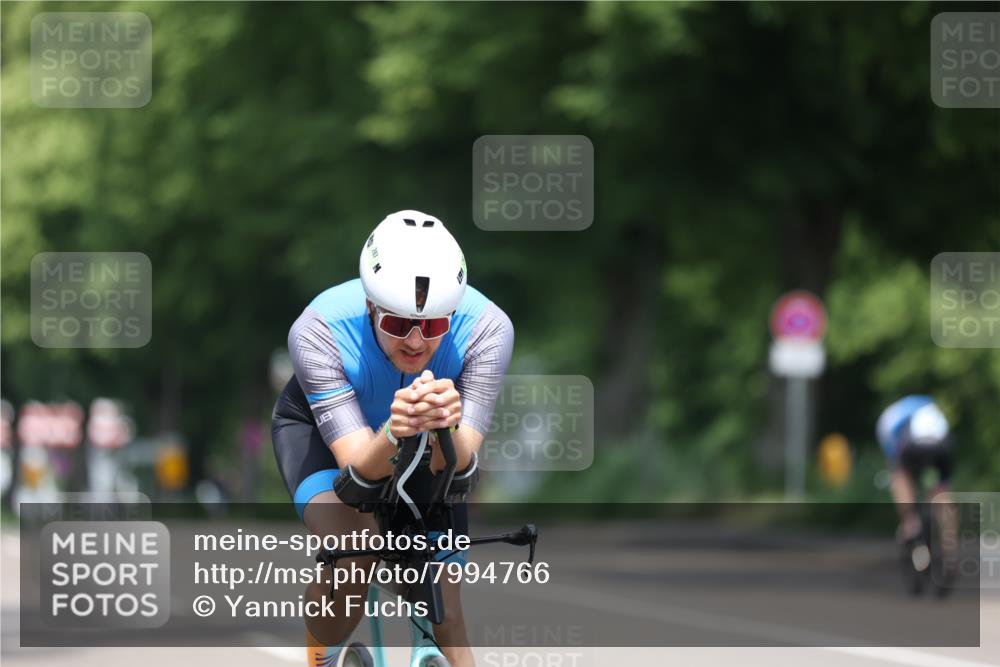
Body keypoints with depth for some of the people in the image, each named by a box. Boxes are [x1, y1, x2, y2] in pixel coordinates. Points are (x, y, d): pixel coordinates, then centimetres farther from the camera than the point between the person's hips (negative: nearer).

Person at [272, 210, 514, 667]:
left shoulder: (487, 329, -34)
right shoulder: (317, 333, -38)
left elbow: (458, 460, -39)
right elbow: (359, 465, -40)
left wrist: (446, 428, -62)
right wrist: (394, 434, -62)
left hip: (430, 449, 2)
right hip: (319, 426, -2)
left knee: (442, 614, -7)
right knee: (351, 547, -30)